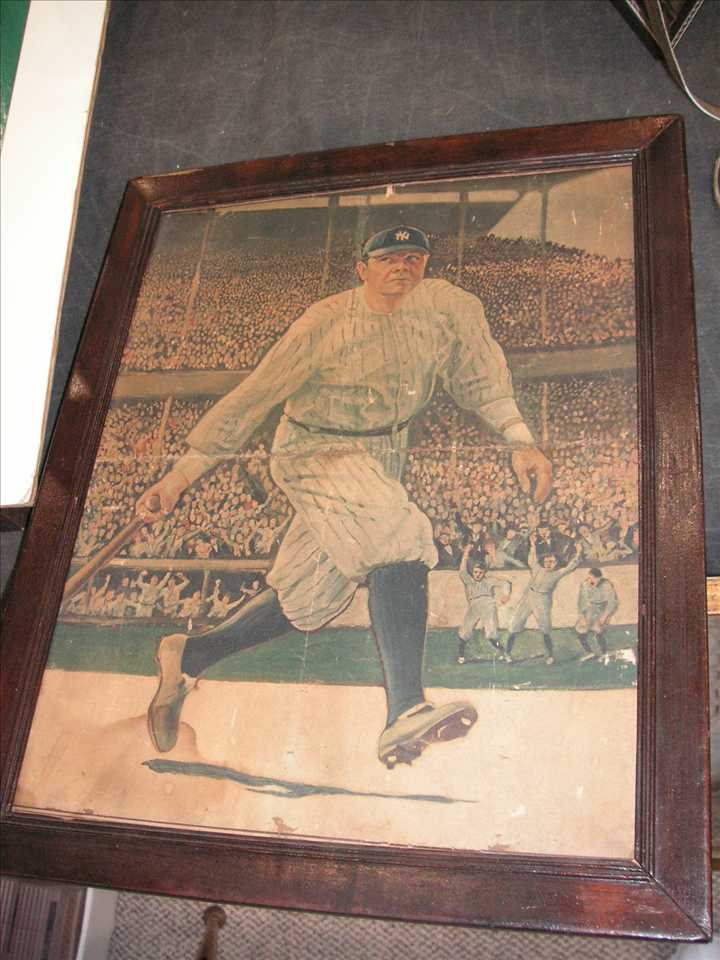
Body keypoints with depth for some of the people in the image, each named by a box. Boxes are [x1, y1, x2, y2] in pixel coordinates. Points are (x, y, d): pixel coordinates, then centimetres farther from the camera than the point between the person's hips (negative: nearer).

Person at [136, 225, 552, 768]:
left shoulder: (448, 307, -8)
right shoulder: (324, 324, -17)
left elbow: (482, 379, 2)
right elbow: (253, 397, -16)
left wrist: (520, 442, -12)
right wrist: (182, 474, -20)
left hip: (384, 457, 6)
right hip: (315, 452, -5)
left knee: (307, 602, 4)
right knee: (399, 538, -32)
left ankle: (189, 657, 22)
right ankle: (405, 714, -39)